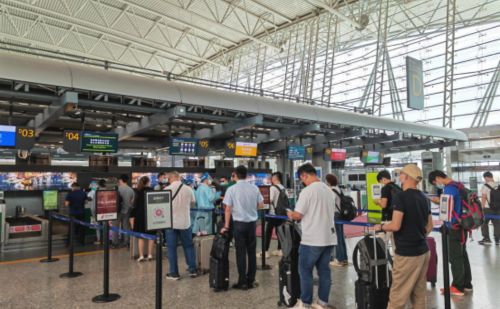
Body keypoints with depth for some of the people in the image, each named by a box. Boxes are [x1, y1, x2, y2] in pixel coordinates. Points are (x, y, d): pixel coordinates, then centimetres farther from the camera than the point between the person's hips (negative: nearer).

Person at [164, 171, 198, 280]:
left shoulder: (166, 189, -11)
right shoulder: (188, 189, -4)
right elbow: (193, 203, 10)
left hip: (171, 222, -2)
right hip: (185, 222, 2)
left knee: (171, 248, 8)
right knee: (188, 246, 16)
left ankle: (174, 273, 13)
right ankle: (192, 270, 21)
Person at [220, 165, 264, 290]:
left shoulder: (232, 189, -7)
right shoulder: (255, 188, 0)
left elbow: (228, 209, -7)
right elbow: (261, 205, 8)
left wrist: (226, 226, 1)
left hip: (239, 223, -3)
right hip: (252, 222, 3)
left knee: (241, 252, 5)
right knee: (252, 252, 11)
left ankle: (242, 282, 10)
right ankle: (251, 281, 19)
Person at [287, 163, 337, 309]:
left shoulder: (307, 191, -14)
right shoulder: (329, 190, 10)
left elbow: (298, 215, -15)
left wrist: (291, 215, 8)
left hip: (312, 239, -7)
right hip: (329, 238, 7)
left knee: (305, 270, 6)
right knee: (324, 271, 14)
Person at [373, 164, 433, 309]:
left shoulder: (400, 197, -16)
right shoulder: (424, 198, 9)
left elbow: (395, 226, -22)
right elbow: (429, 226, 15)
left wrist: (380, 226, -5)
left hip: (407, 254, -8)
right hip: (423, 251, 8)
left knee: (397, 296, -1)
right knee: (420, 294, 15)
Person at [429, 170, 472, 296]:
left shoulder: (449, 188, -19)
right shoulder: (456, 185, 11)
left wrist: (439, 202, -8)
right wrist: (441, 202, 8)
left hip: (454, 227, -9)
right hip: (461, 226, 9)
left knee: (455, 257, 0)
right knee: (462, 255, 16)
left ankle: (458, 287, 8)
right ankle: (466, 284, 26)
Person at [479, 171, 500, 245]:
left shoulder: (485, 186, -10)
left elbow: (483, 198, -12)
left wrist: (482, 207, -5)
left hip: (487, 208, -5)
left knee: (484, 223, 7)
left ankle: (487, 239, 6)